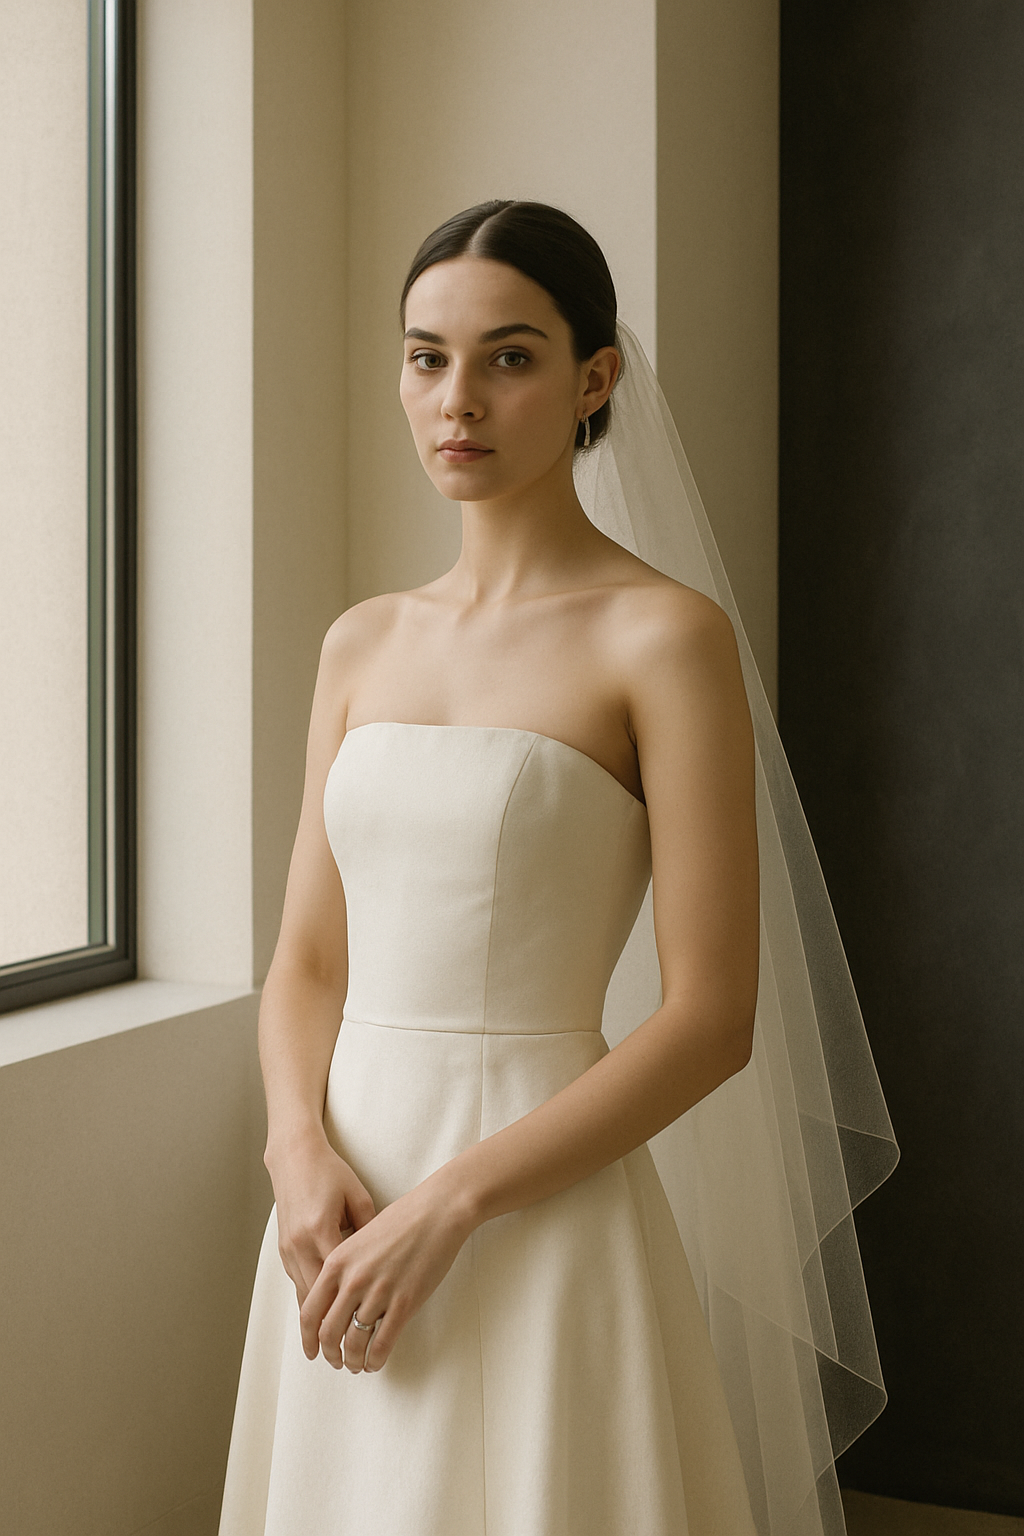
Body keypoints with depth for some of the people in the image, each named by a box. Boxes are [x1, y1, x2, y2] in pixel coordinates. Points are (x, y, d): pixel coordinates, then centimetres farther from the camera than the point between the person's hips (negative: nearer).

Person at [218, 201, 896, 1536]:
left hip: (541, 1213, -5)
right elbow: (307, 961, 10)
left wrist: (449, 1201, -17)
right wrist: (304, 1152, -9)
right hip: (347, 1190, 5)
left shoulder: (663, 636, -9)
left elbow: (712, 1021, -13)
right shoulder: (363, 642, 8)